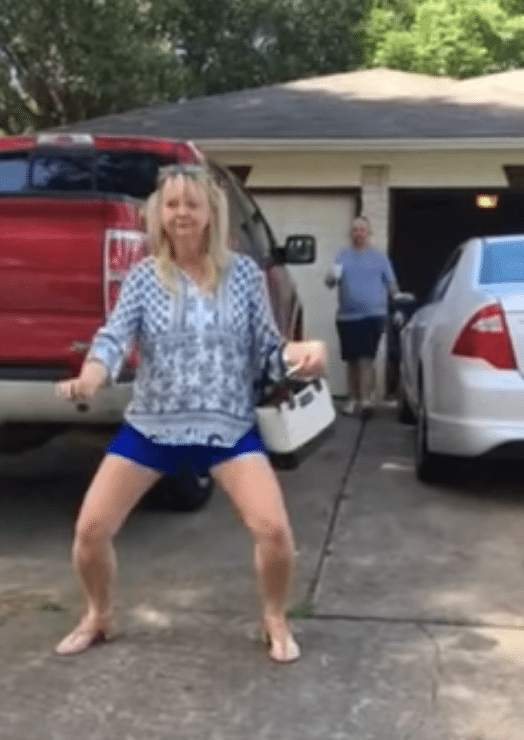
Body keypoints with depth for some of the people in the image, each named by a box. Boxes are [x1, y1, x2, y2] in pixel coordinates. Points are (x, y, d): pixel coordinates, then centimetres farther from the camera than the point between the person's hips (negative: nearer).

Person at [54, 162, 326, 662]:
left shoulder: (244, 274, 0)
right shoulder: (143, 277, -1)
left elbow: (267, 351, 2)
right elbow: (114, 336, -15)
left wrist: (301, 352, -21)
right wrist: (89, 378, -37)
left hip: (228, 427, -1)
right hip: (149, 426, 1)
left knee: (274, 530, -15)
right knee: (90, 529, -2)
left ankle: (275, 621, 15)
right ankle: (99, 617, 28)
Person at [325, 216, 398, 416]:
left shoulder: (379, 258, 7)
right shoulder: (342, 256, 11)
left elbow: (391, 284, 9)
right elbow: (329, 282, 7)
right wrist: (332, 276, -16)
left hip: (372, 315, -3)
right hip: (346, 316, 3)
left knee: (366, 359, -13)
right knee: (351, 360, 8)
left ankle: (366, 400, -16)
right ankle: (353, 399, 17)